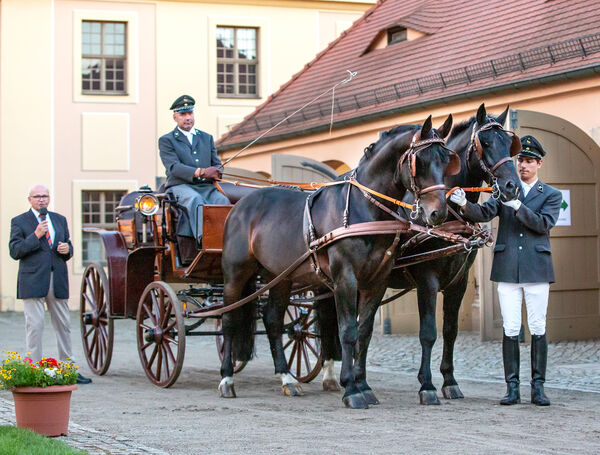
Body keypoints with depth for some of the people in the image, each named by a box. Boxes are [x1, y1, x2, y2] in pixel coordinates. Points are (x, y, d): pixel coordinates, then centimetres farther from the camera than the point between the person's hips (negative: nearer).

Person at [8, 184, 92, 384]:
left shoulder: (60, 220, 17)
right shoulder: (19, 222, 3)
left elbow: (67, 246, 23)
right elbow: (14, 251, -5)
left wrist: (67, 249, -1)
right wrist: (35, 236, -15)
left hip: (58, 281, 4)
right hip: (33, 282, -4)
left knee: (63, 325, 8)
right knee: (34, 326, -5)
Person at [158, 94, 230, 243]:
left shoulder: (207, 138, 26)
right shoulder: (166, 140, 10)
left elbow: (217, 163, 20)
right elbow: (173, 167, -6)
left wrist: (215, 172, -8)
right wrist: (200, 172, -23)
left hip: (205, 187, 4)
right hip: (179, 186, -4)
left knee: (222, 200, -30)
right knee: (195, 199, -38)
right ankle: (203, 239, -56)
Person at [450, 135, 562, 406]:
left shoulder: (551, 195, 8)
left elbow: (544, 223, -9)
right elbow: (484, 213, -4)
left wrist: (518, 206, -21)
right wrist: (465, 205, -24)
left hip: (536, 269, -1)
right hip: (507, 269, 1)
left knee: (538, 329, 1)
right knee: (510, 330, 1)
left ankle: (538, 388, 7)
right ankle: (512, 387, 6)